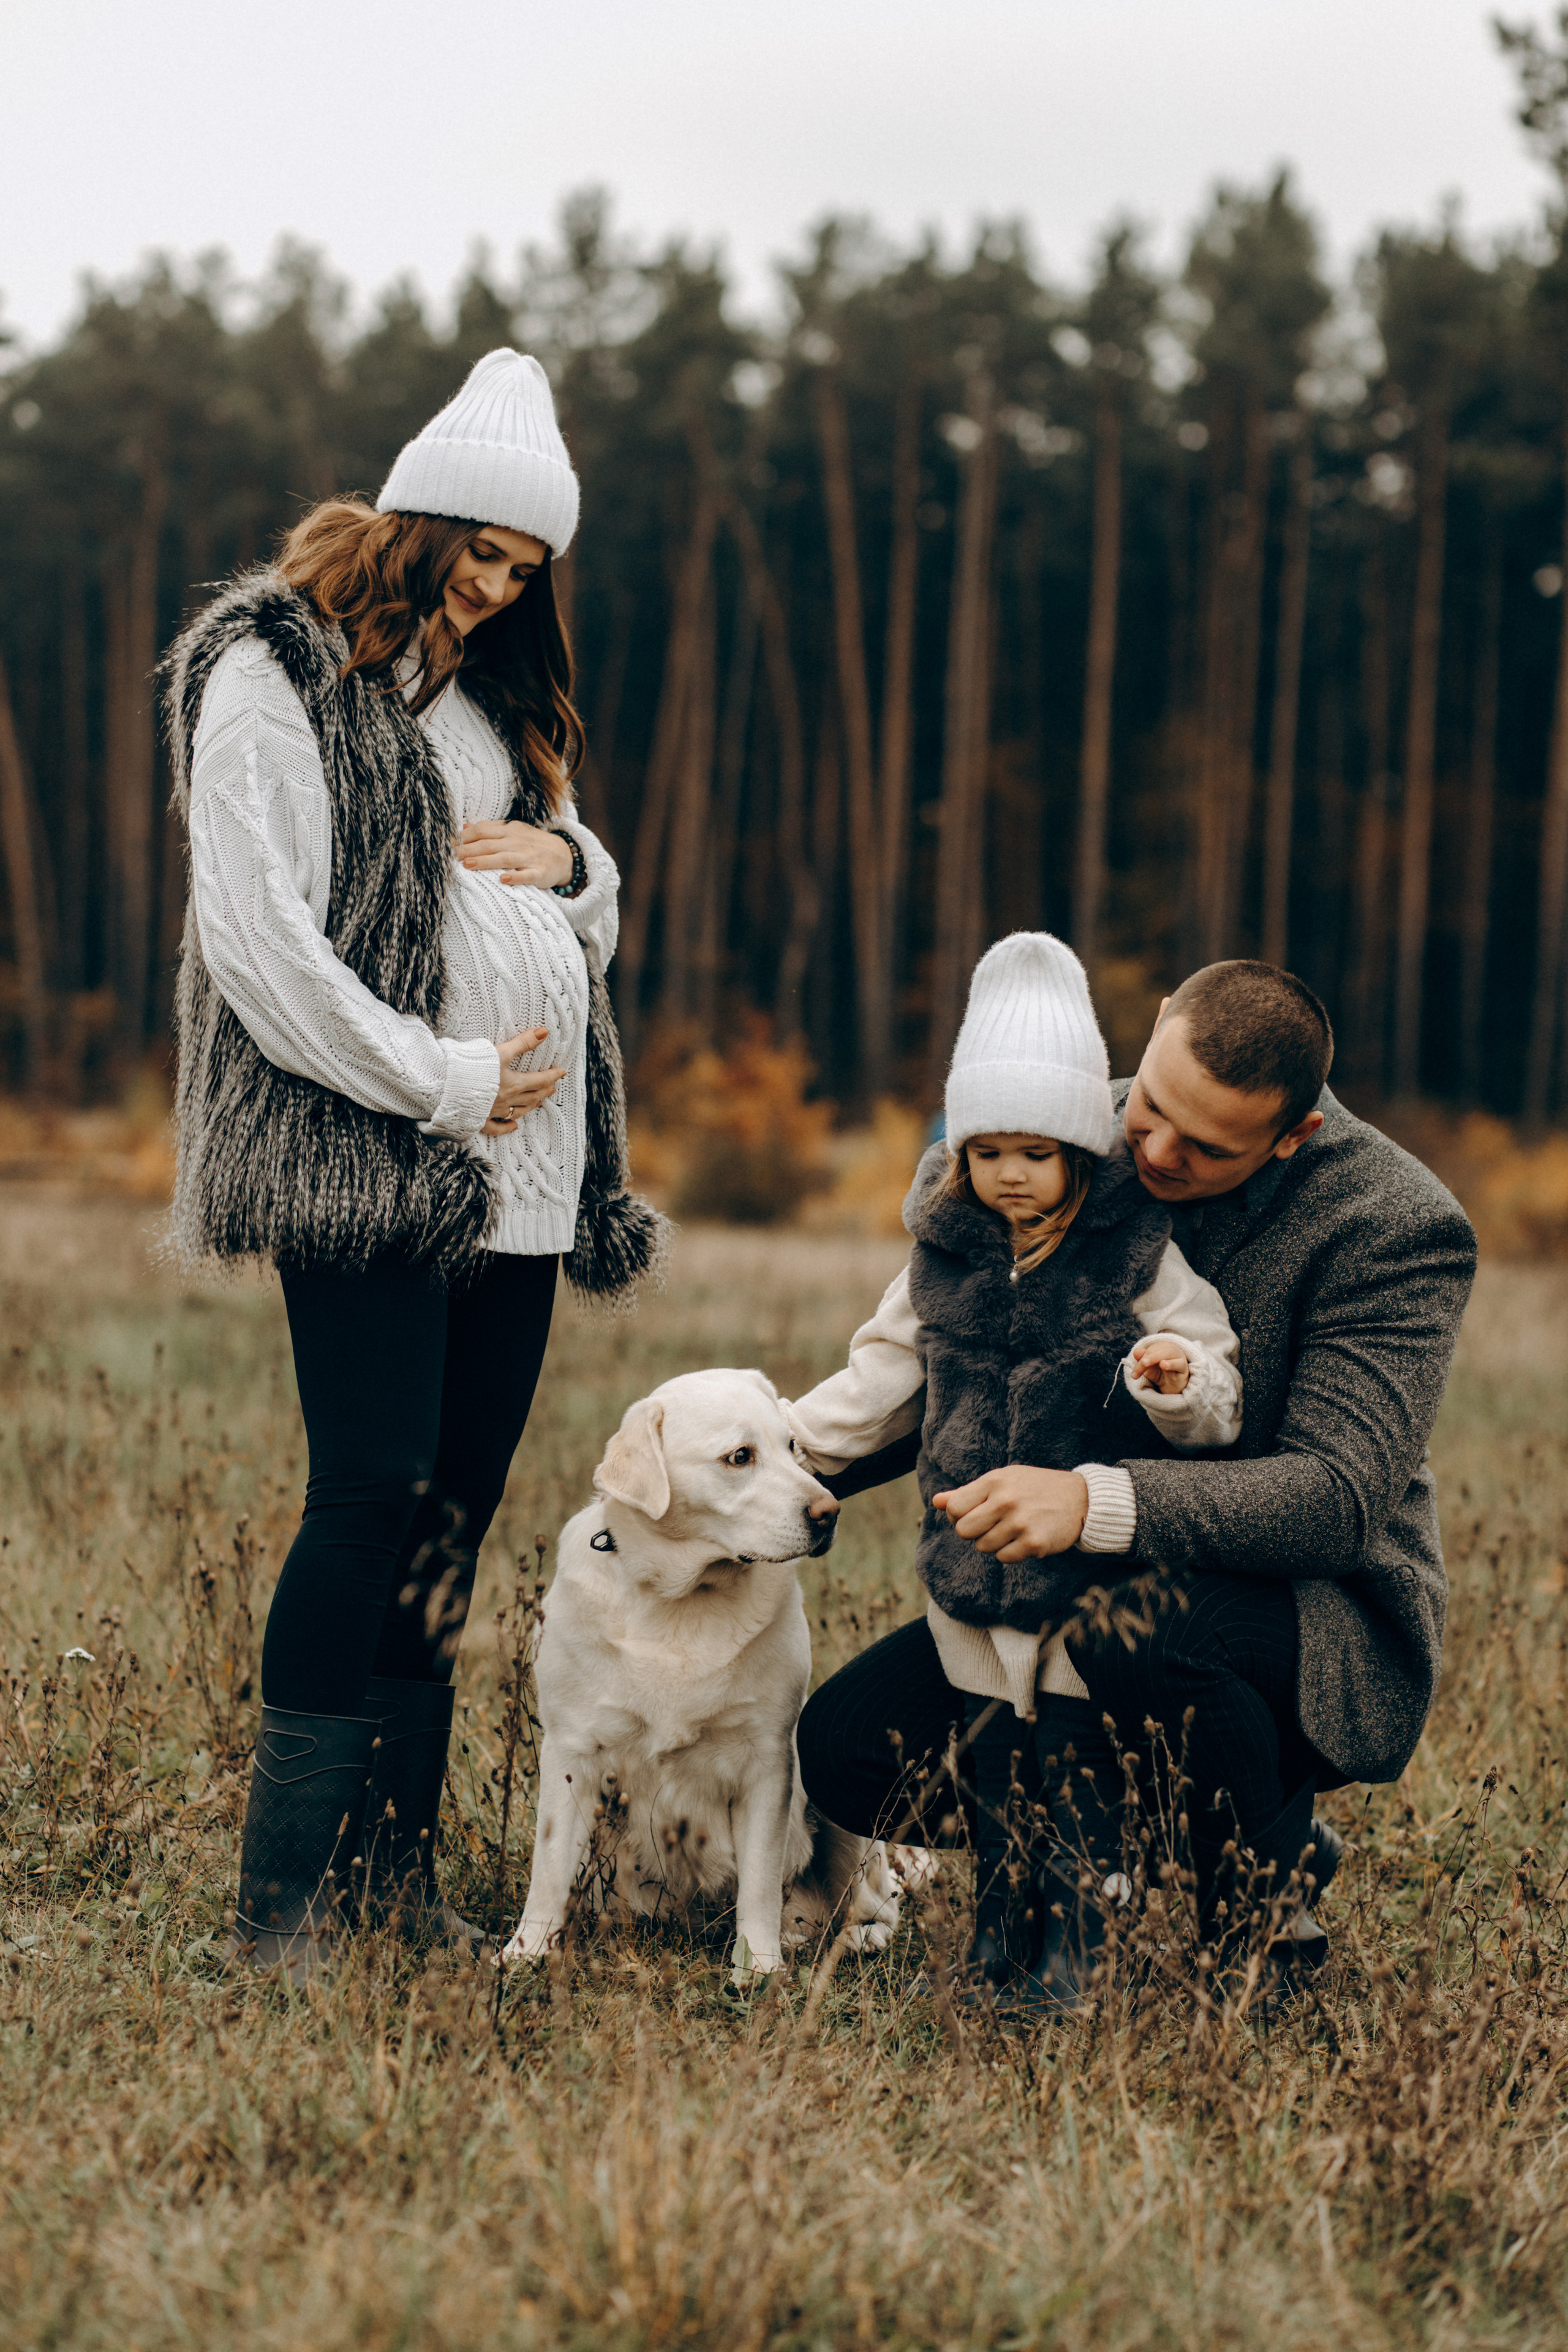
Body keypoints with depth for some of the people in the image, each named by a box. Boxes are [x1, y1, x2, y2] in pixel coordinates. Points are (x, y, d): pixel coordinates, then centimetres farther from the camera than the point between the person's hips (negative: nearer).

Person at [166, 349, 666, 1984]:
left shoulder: (487, 687, 21)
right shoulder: (271, 671, -3)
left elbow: (587, 922, 28)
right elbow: (260, 941, -12)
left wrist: (567, 856, 4)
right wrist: (443, 1084, -12)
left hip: (518, 1167, 8)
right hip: (366, 1162, -8)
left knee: (461, 1502, 7)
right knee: (377, 1489, -14)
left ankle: (399, 1866, 14)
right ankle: (281, 1899, -9)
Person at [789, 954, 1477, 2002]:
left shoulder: (1396, 1227, -19)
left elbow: (1341, 1495, -28)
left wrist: (1097, 1503, -41)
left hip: (1318, 1621, -5)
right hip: (1079, 1593, 5)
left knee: (1135, 1614, -38)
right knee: (845, 1747, -13)